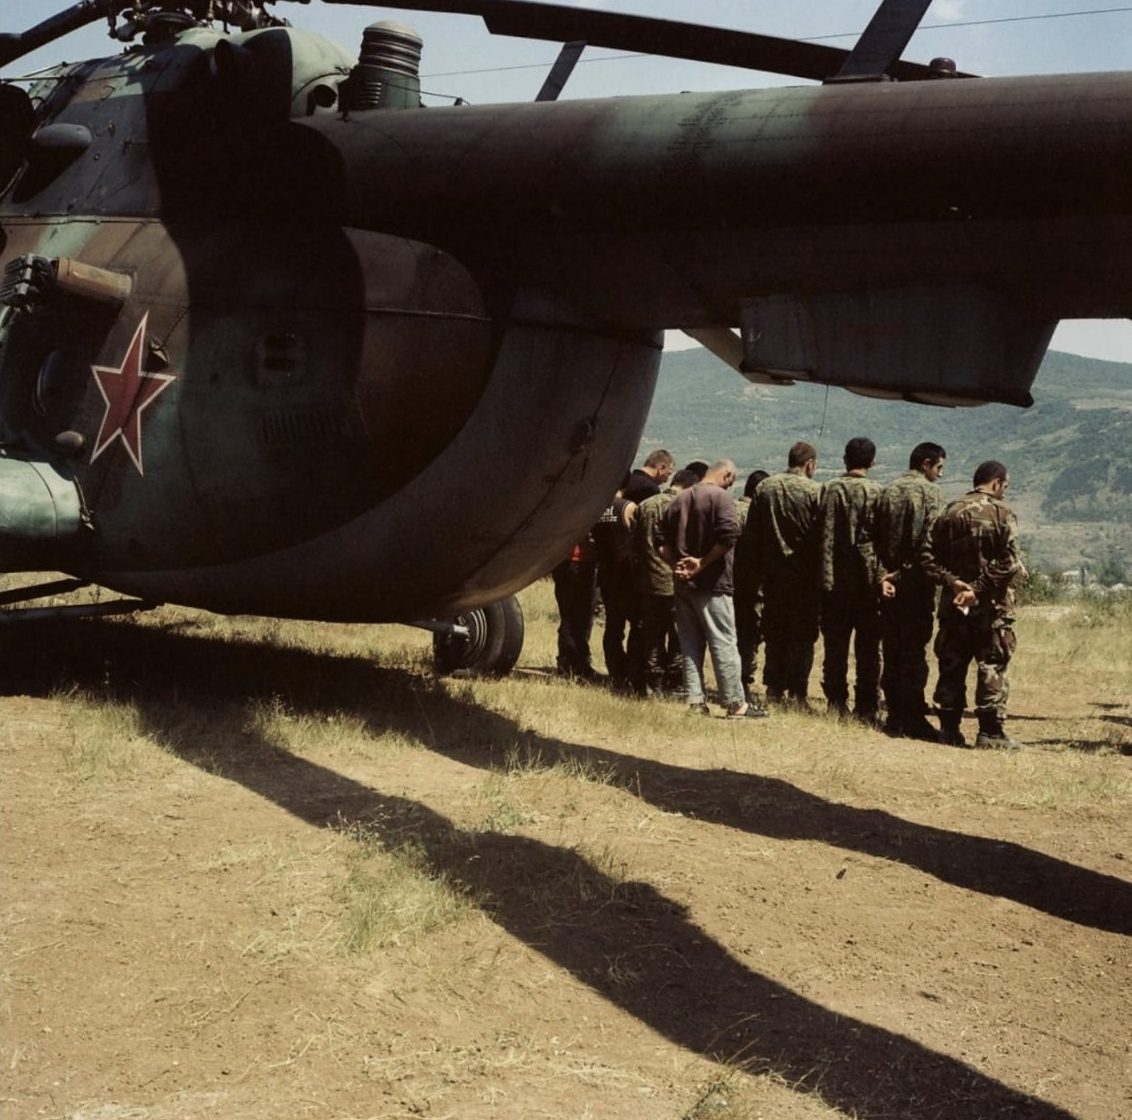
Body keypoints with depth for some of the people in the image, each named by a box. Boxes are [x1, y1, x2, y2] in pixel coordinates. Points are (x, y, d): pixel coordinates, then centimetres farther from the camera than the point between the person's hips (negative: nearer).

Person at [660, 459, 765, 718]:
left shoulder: (679, 499, 13)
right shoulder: (720, 496, -9)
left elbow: (663, 543, 10)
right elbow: (729, 535, -23)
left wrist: (676, 565, -1)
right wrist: (703, 562, -14)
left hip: (682, 583, 7)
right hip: (711, 583, -7)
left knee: (690, 643, 10)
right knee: (724, 642, -2)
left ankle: (695, 701, 10)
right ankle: (735, 703, 1)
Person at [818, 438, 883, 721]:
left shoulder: (831, 490, -2)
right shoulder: (878, 492, -3)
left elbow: (825, 536, -6)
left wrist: (826, 578, -5)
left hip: (837, 580, 1)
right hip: (869, 577, -1)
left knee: (835, 645, 7)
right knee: (868, 647, 5)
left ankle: (837, 704, 9)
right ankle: (866, 708, 5)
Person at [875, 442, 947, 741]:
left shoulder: (888, 491, 13)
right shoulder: (930, 492, -6)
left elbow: (876, 539, 6)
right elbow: (930, 540, -15)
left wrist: (884, 574, 1)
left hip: (889, 581, 6)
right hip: (917, 580, -6)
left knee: (891, 650, 9)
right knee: (914, 652, -3)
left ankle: (895, 716, 13)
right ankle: (913, 719, -2)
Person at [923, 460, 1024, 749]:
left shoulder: (950, 513, 7)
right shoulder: (1002, 513, -8)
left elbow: (931, 558, 2)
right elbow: (1009, 563, -17)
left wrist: (953, 582, -8)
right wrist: (979, 589, -15)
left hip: (954, 604, 5)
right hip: (992, 606, -4)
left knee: (951, 667, 10)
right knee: (993, 667, 1)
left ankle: (950, 728, 13)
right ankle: (991, 731, 0)